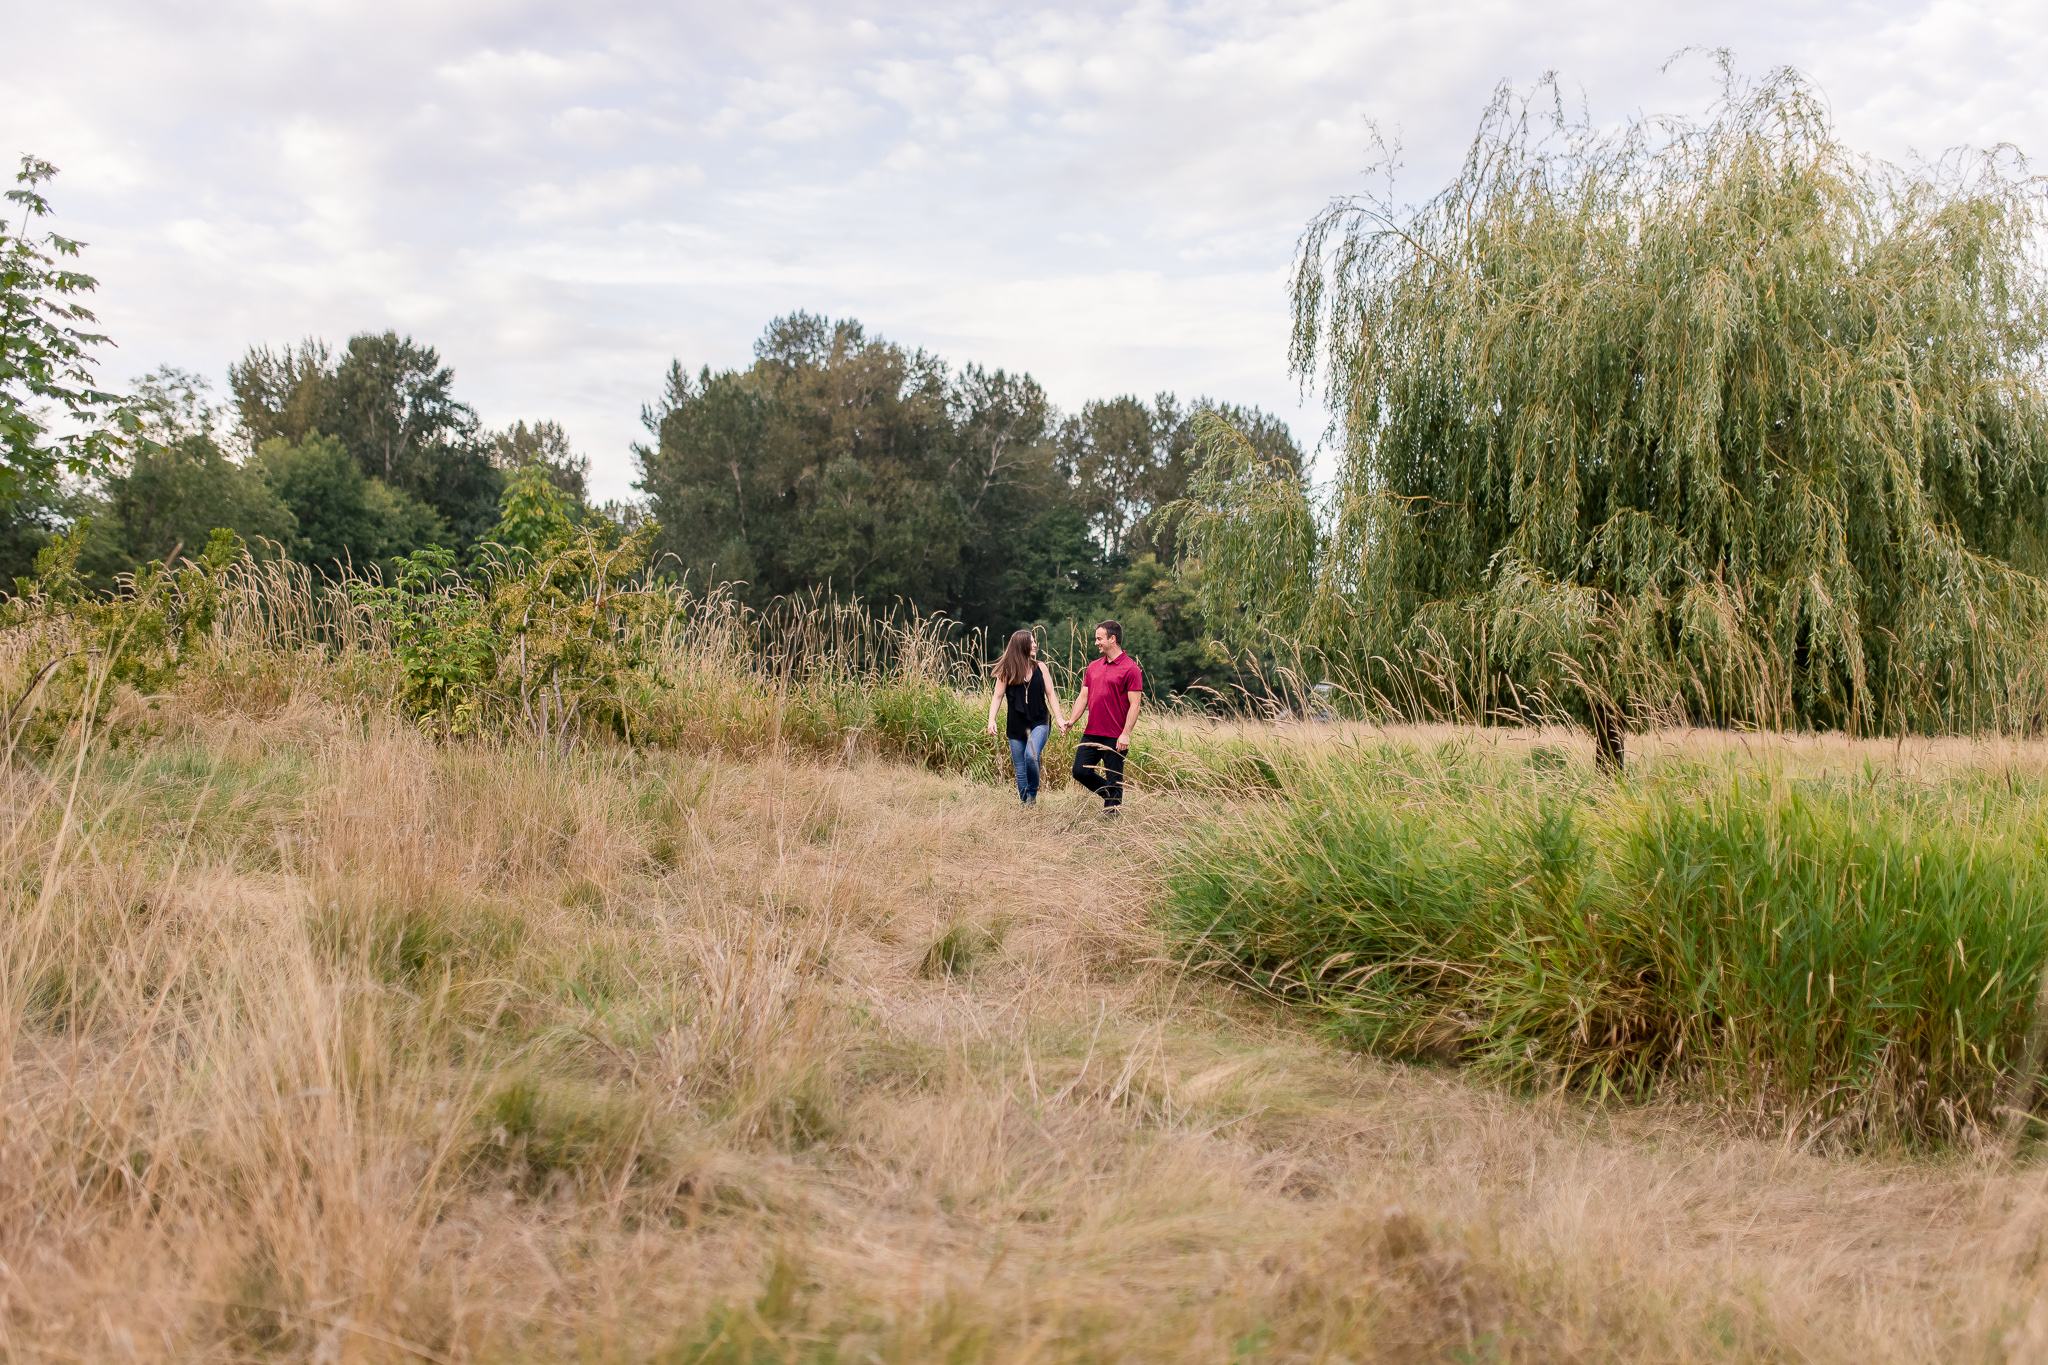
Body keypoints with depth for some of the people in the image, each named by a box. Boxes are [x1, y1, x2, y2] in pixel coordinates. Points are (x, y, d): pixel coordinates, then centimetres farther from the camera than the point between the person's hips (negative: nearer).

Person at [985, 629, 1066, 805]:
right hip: (1016, 727, 1)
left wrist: (1059, 718, -2)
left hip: (1039, 723, -1)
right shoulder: (1007, 671, 1)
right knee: (1020, 769, 5)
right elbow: (997, 696, 0)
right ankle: (1025, 804, 18)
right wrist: (991, 720, -12)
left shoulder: (1040, 668, 5)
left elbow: (1051, 694, 7)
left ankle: (1032, 794, -5)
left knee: (1031, 755, -25)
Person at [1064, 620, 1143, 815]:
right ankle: (1112, 798, 24)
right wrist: (1071, 722, 2)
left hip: (1115, 738, -7)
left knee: (1113, 779, 0)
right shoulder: (1093, 667, 14)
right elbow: (1083, 698, 16)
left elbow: (1134, 705, -11)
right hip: (1091, 733, 7)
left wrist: (1126, 734, -18)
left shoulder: (1131, 669, -7)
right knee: (1080, 771, 5)